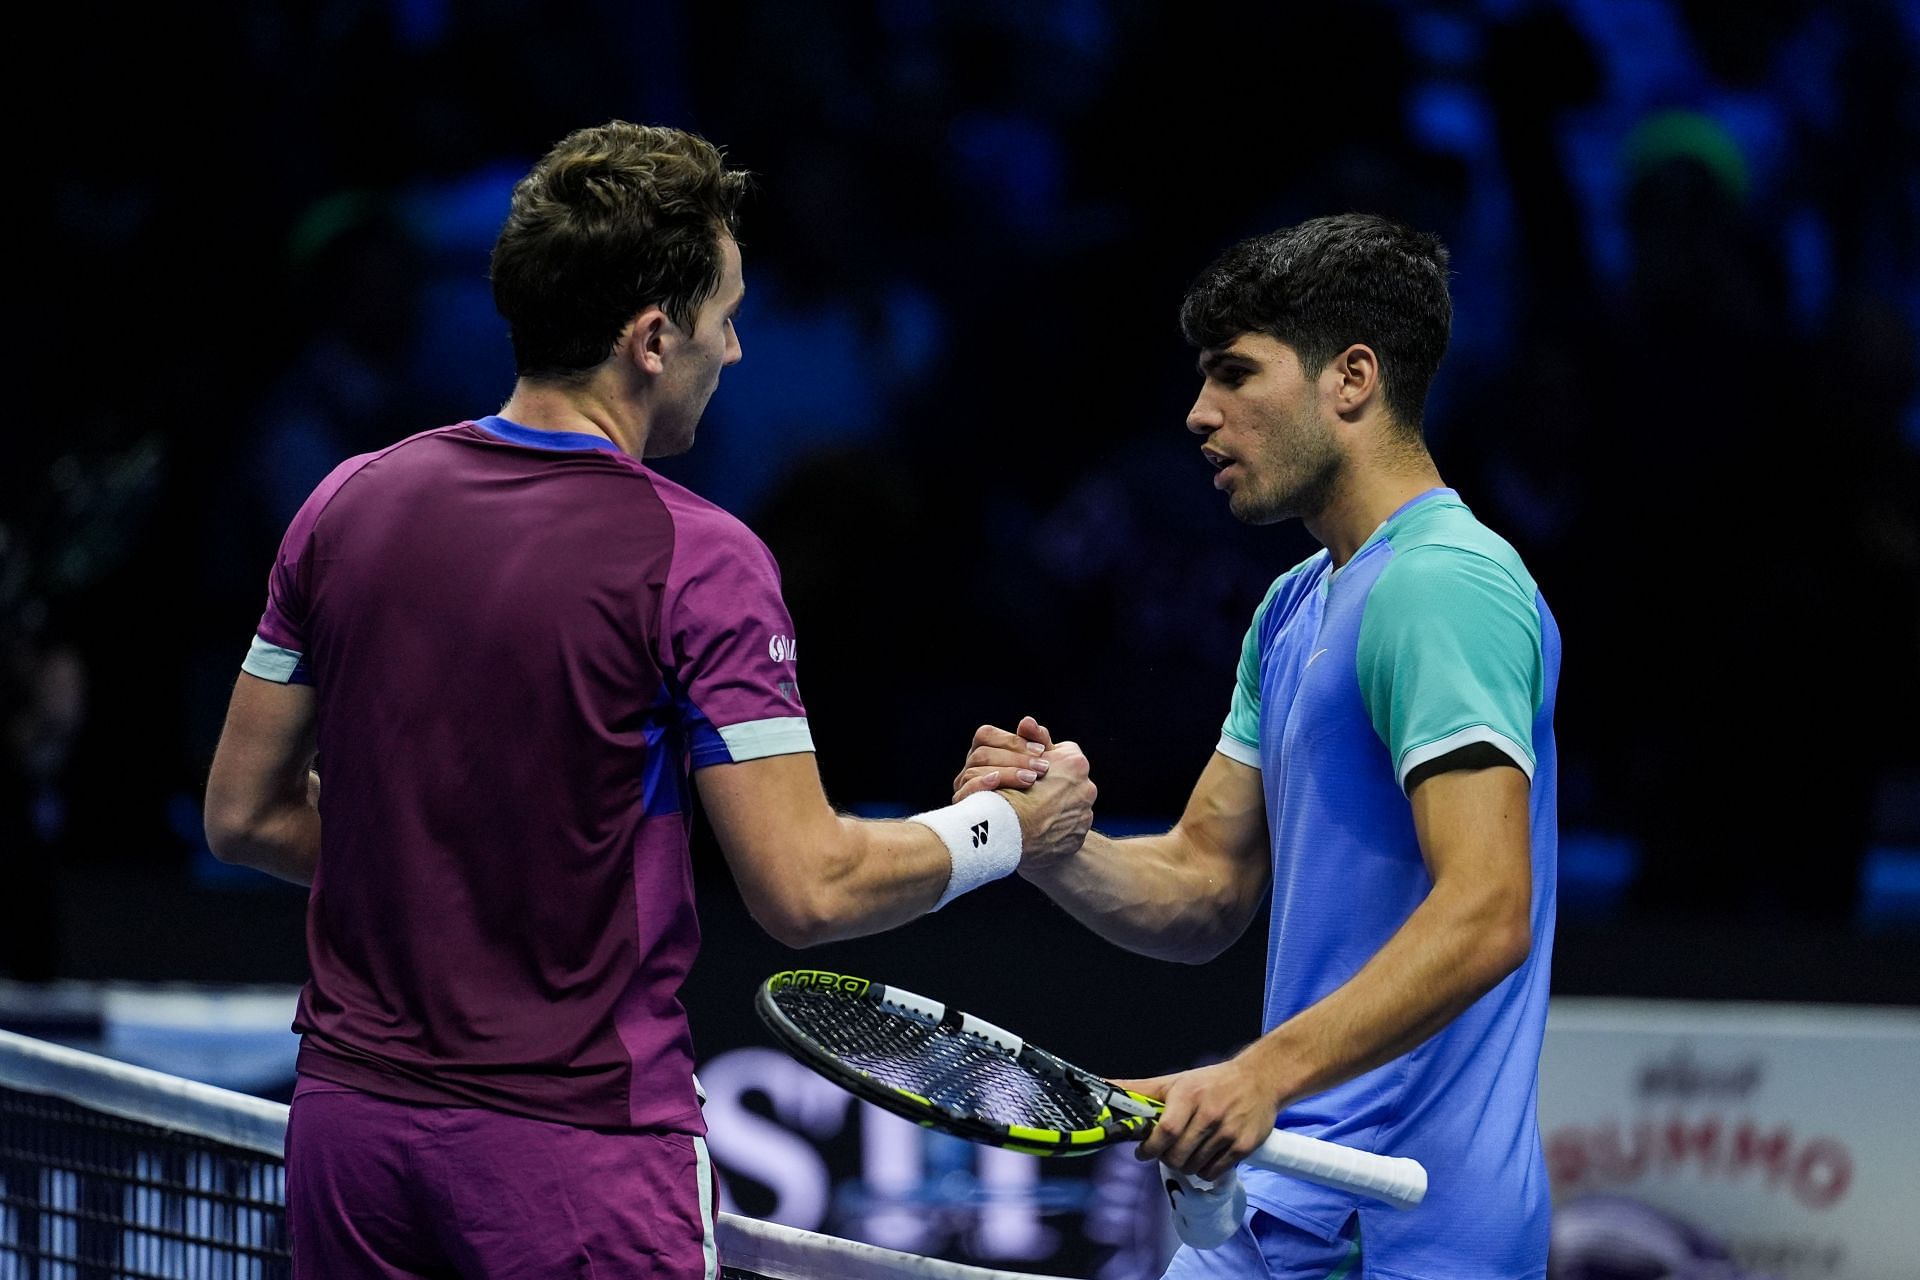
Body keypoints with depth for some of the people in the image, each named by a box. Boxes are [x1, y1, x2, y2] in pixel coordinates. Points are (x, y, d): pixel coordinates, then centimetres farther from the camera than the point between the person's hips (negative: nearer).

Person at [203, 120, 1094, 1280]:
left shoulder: (349, 504, 3)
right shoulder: (697, 561, -13)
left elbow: (247, 813, 10)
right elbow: (806, 890, -13)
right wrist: (1012, 825, 3)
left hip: (351, 1117, 6)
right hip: (577, 1155, -5)